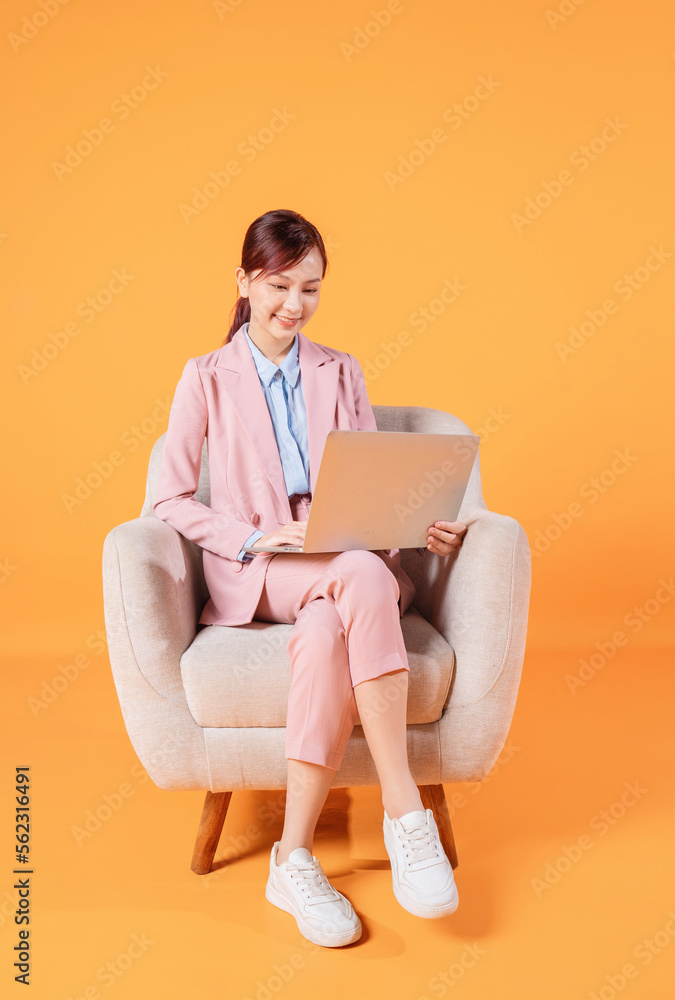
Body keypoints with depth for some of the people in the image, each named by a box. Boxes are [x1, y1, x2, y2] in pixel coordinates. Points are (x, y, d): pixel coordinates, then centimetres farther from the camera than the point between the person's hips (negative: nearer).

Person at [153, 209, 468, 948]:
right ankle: (406, 811, -33)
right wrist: (255, 537, -13)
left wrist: (422, 525, -9)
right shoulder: (206, 378, 8)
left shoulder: (341, 373, 17)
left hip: (347, 564, 3)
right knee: (363, 576, -36)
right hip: (254, 577, -2)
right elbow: (172, 500, 3)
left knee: (327, 631, -36)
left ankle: (295, 859, -29)